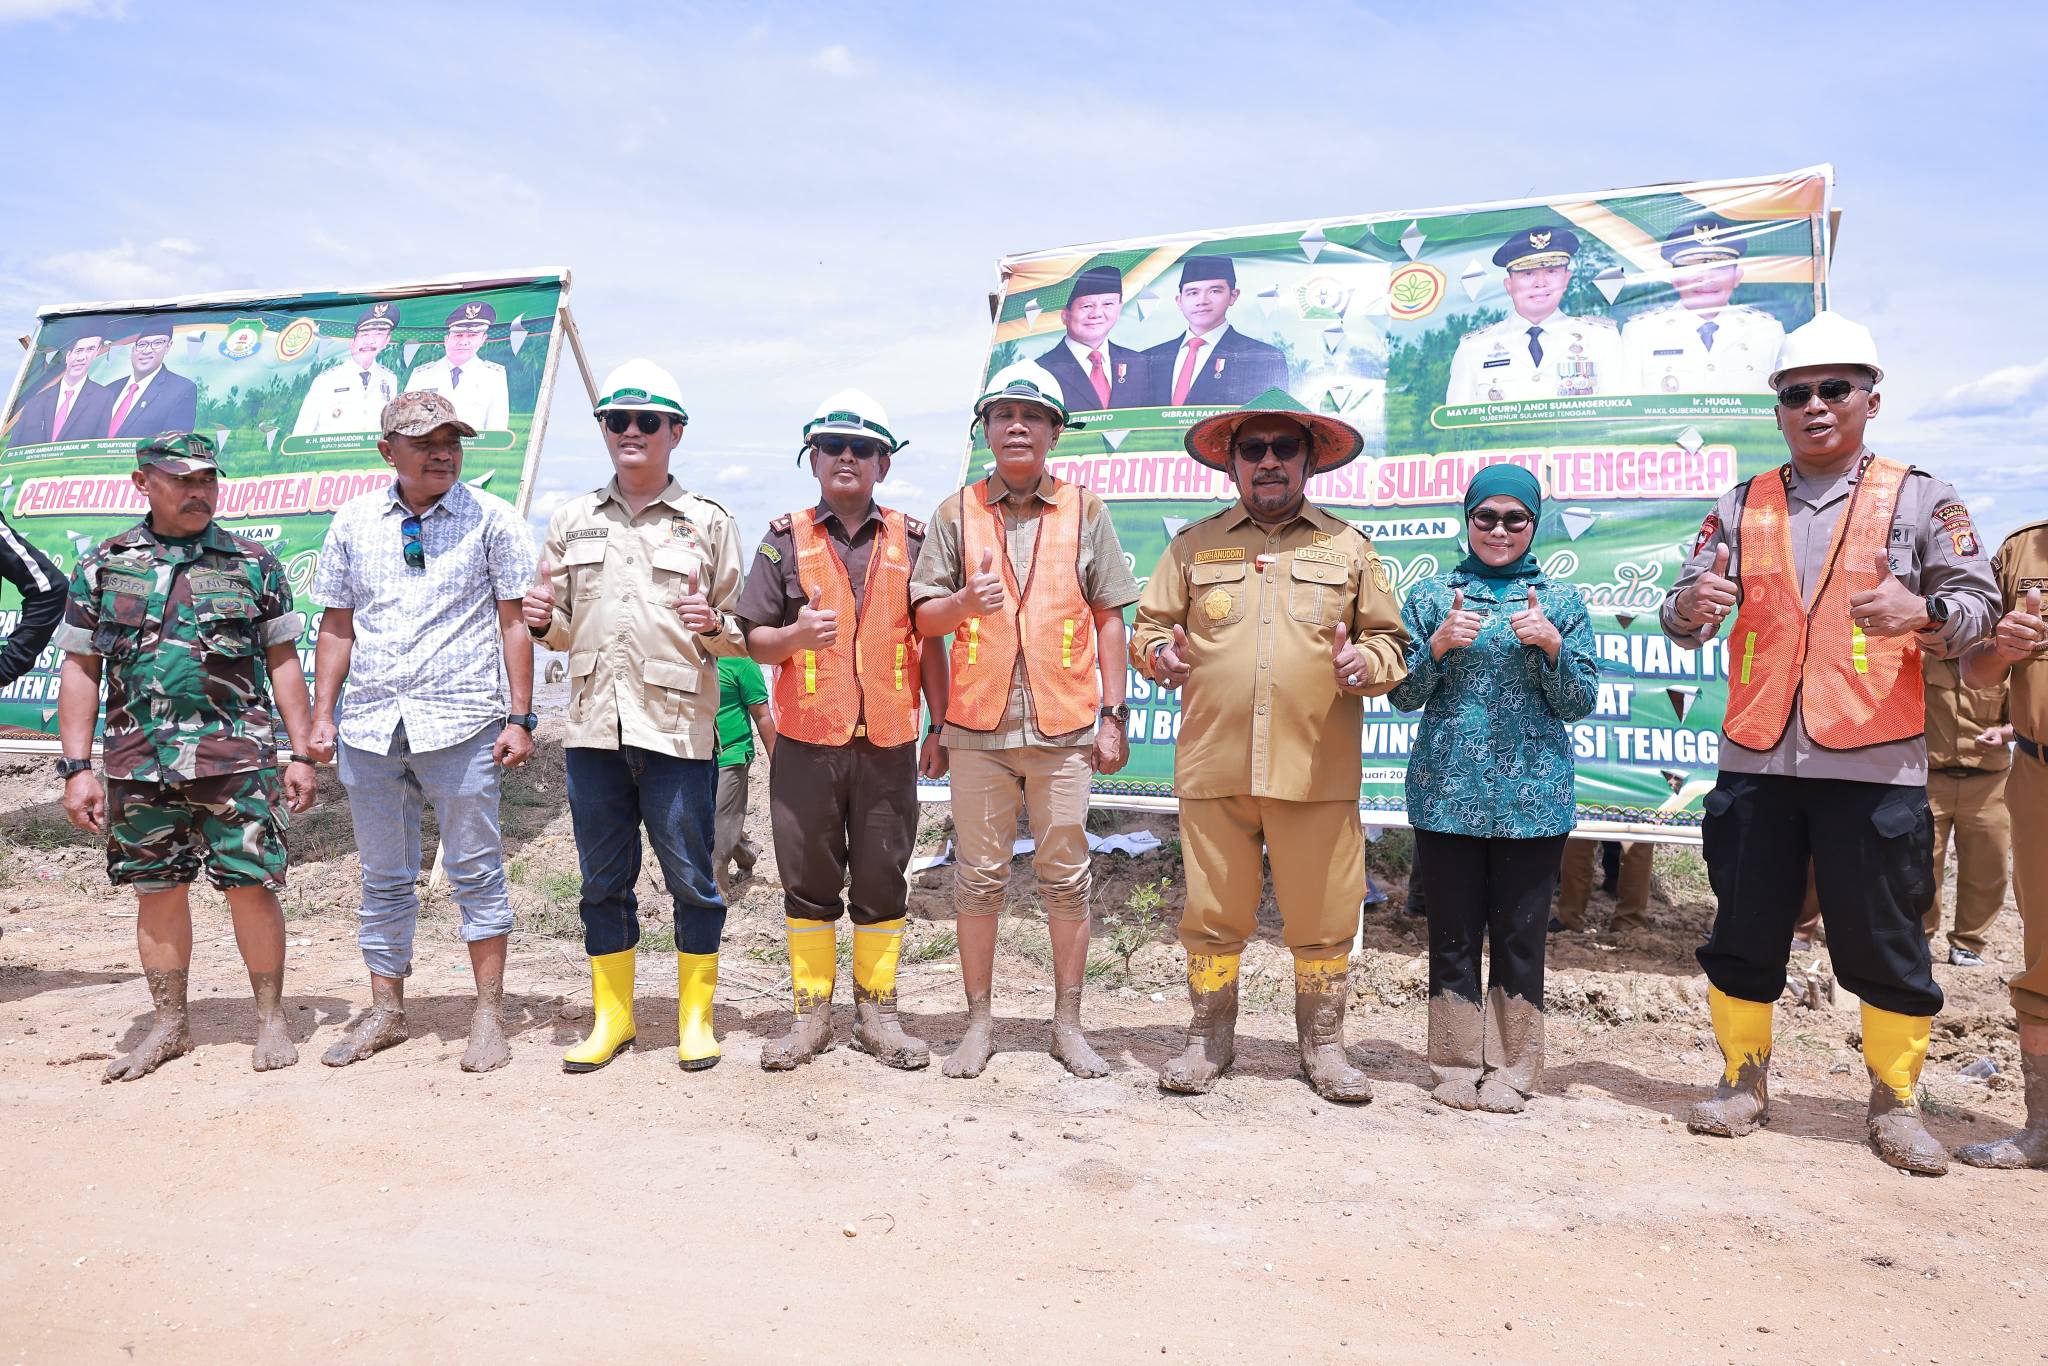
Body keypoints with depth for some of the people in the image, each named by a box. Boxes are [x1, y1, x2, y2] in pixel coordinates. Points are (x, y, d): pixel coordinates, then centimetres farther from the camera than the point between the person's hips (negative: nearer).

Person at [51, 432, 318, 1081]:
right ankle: (169, 1027, 24)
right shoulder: (102, 565, 8)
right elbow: (80, 670, 8)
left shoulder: (253, 563, 6)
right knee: (157, 892, 10)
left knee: (251, 887, -2)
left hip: (239, 758, -2)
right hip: (141, 762, 2)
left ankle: (271, 1019, 13)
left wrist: (300, 754, 1)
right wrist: (77, 768, 1)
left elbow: (283, 662, 6)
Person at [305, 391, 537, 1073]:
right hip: (369, 727, 4)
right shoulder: (353, 522, 10)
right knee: (383, 878, 13)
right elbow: (337, 627, 14)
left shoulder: (492, 518, 1)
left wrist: (519, 717, -7)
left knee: (476, 872, 2)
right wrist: (322, 715, 8)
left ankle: (488, 1015, 13)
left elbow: (514, 622, -1)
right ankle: (385, 1011, 25)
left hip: (460, 724, -4)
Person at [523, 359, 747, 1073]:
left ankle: (695, 1016, 18)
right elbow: (562, 630, 19)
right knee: (603, 880, 10)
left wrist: (713, 625, -15)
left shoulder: (708, 522, 6)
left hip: (678, 726, -3)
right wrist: (545, 620, -3)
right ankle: (610, 1017, 24)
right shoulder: (571, 521, 14)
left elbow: (741, 635, 7)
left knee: (691, 878, 2)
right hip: (593, 726, 3)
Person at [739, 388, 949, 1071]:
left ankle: (877, 1013, 19)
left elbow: (930, 640, 10)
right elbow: (753, 637, 5)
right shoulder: (785, 540, 6)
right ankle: (811, 1014, 19)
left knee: (882, 881, 6)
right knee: (808, 881, 7)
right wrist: (794, 636, -17)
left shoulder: (911, 540, 9)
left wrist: (942, 728, 7)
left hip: (890, 744, 1)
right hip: (807, 744, 0)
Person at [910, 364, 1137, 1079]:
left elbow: (1109, 617, 8)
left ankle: (1067, 1023, 18)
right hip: (979, 725, 1)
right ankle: (979, 1023, 18)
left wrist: (1113, 715, 2)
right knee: (979, 877, 6)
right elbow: (923, 618, 8)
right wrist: (963, 601, -15)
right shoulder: (956, 513, 9)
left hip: (1063, 725, 0)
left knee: (1066, 877, 5)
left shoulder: (1085, 511, 8)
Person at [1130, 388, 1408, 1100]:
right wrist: (1162, 653, -7)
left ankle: (1322, 1042, 23)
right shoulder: (1194, 545, 13)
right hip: (1213, 767, 0)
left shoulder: (1349, 547, 12)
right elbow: (1148, 624, 15)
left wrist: (1367, 662, -9)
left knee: (1323, 916, 5)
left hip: (1317, 769, 0)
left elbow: (1391, 637, 13)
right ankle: (1210, 1038, 23)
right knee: (1213, 913, 6)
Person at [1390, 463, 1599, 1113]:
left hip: (1533, 797, 0)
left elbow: (1580, 703, 5)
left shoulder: (1562, 600, 8)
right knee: (1453, 935, 5)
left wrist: (1553, 646, -12)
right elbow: (1403, 695, 6)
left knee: (1520, 936, 4)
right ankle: (1457, 1067, 17)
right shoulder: (1432, 594, 8)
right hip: (1447, 792, 0)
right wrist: (1437, 646, -12)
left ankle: (1511, 1069, 16)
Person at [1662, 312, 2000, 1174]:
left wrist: (1924, 610, -20)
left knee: (1883, 939, 3)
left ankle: (1894, 1102, 20)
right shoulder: (1742, 508, 12)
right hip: (1756, 758, 2)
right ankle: (1744, 1082, 23)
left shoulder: (1919, 500, 6)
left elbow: (1977, 603, 2)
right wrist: (1689, 607, -14)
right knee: (1745, 931, 8)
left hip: (1874, 762, -2)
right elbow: (1686, 621, 9)